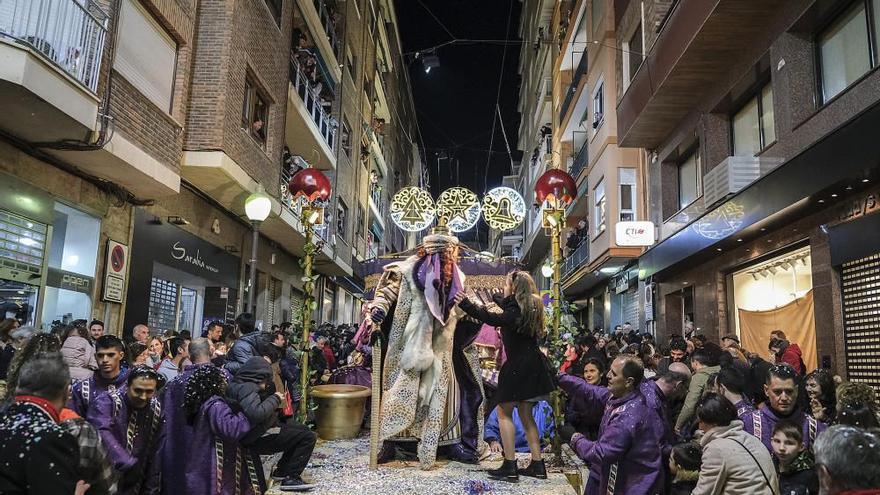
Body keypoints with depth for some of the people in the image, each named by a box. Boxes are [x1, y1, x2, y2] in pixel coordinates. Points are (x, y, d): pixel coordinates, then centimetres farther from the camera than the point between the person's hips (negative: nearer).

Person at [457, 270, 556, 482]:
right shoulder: (529, 306, 11)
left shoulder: (516, 311, -16)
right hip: (531, 367, 9)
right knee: (526, 415, 14)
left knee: (504, 412, -1)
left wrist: (466, 305, -36)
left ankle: (510, 466, -4)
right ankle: (537, 465, 16)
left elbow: (493, 319, -35)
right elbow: (507, 304, 33)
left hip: (518, 367, -9)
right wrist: (493, 296, 50)